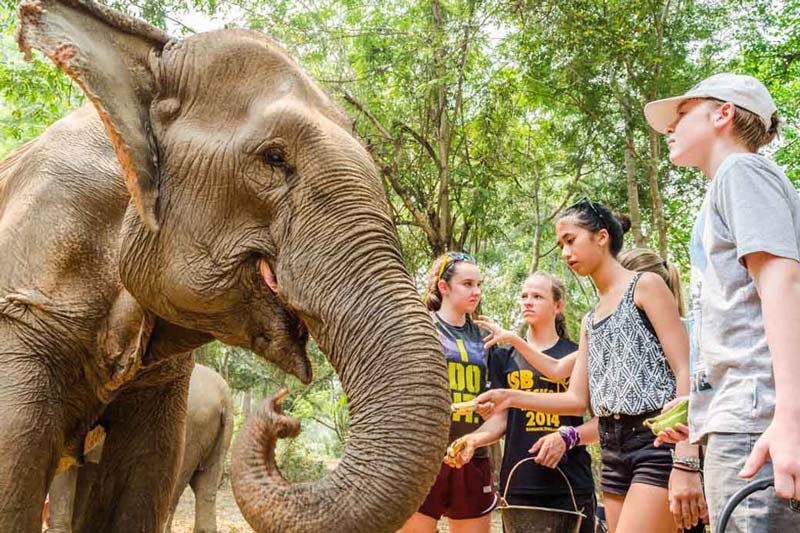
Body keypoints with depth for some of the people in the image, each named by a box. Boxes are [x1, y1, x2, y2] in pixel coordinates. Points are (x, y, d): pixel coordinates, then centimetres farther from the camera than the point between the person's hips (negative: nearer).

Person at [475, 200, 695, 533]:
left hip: (658, 443, -7)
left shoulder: (644, 286, 0)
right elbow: (577, 400, 15)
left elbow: (685, 371, -8)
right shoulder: (590, 321, 20)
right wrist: (511, 398, 0)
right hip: (613, 452, 7)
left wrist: (686, 461, -18)